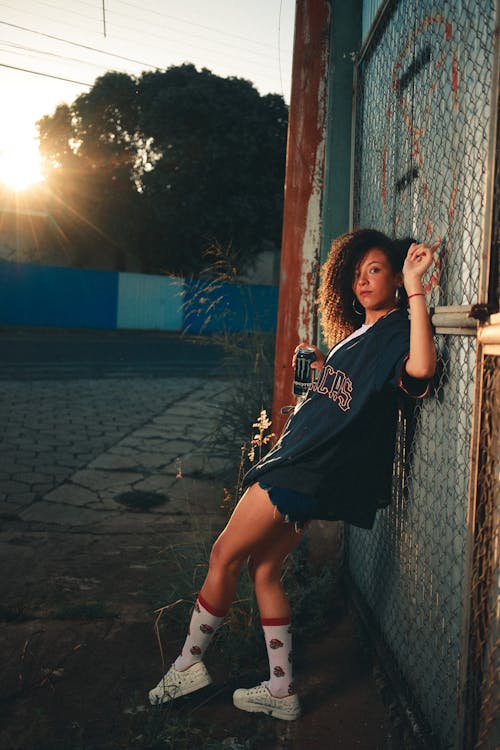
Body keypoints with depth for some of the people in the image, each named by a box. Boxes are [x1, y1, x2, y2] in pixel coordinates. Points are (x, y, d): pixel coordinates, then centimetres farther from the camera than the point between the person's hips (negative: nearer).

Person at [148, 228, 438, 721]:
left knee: (225, 555, -1)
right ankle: (281, 691, 23)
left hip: (310, 471, -10)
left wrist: (415, 288, -32)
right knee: (264, 570, 12)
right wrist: (315, 363, 14)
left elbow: (420, 367, -34)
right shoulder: (357, 332, 18)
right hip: (296, 458, 10)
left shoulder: (396, 333, -10)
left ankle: (189, 663, 18)